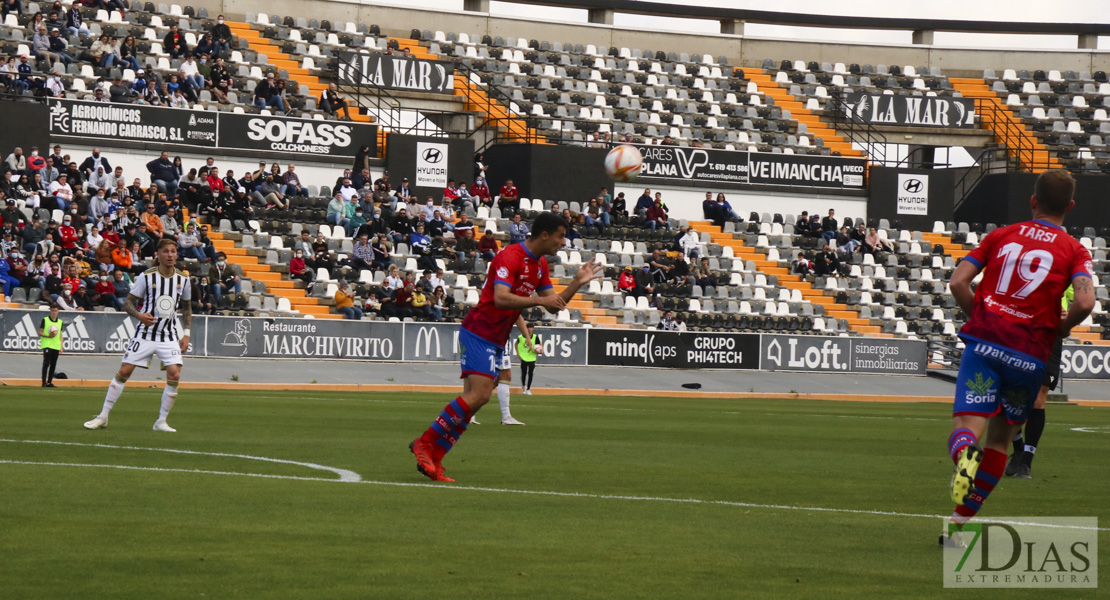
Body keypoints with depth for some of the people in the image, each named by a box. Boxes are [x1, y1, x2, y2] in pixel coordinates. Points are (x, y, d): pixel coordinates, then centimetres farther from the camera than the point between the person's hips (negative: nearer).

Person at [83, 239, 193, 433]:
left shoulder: (183, 279, 3)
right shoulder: (146, 276, -6)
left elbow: (186, 308, 16)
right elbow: (128, 303, -3)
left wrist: (186, 333, 7)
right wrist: (139, 315, -24)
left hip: (169, 336, 2)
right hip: (145, 334, -2)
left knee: (174, 375, -14)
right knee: (124, 372, -4)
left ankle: (161, 421, 0)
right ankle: (103, 417, 8)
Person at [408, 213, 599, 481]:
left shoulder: (540, 265, 14)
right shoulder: (510, 257, -17)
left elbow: (553, 306, 17)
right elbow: (501, 298, -28)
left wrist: (577, 282, 5)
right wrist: (539, 300, -28)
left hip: (496, 341, 9)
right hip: (479, 333, -9)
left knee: (474, 398, 2)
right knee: (479, 394, -20)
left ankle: (432, 460, 4)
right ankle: (424, 443, -11)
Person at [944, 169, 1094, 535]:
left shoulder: (1000, 236, 12)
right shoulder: (1074, 251, 5)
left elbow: (958, 282, 4)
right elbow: (1085, 302, -12)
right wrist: (1061, 328, 7)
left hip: (983, 342, 0)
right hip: (1029, 354, 0)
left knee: (966, 429, -8)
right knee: (999, 439, 15)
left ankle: (965, 455, -44)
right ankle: (963, 519, 14)